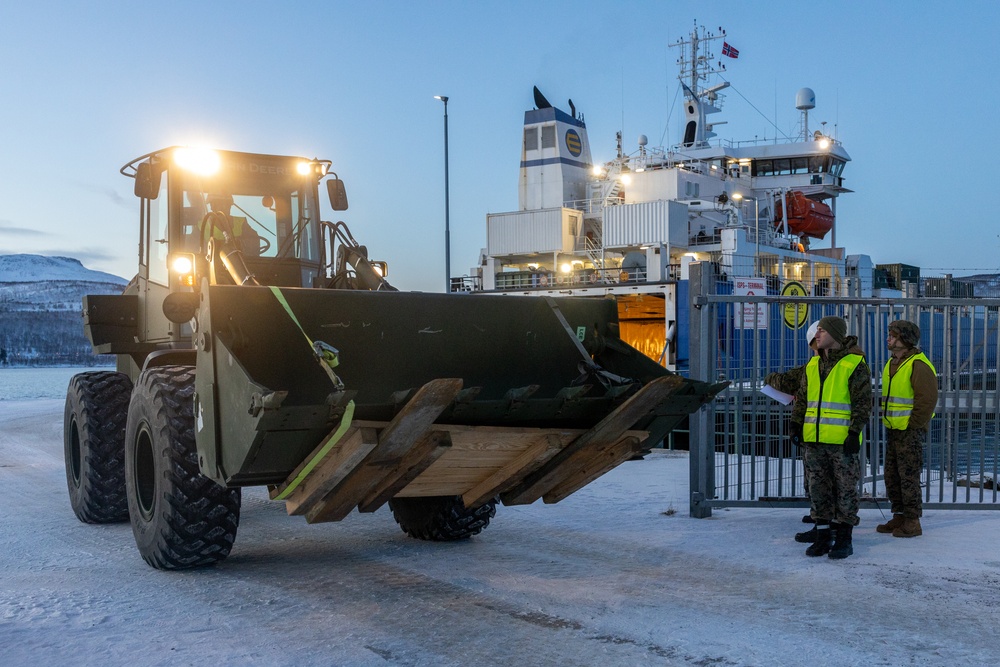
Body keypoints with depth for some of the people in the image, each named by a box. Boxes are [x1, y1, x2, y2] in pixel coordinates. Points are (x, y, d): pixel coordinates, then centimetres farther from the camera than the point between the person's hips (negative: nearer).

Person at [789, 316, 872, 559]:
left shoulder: (854, 364, -6)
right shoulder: (813, 364, 12)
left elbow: (863, 402, -9)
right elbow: (802, 397, 20)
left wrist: (854, 432, -14)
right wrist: (796, 425, 12)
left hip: (842, 441, -6)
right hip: (815, 439, 6)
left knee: (845, 489, 2)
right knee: (819, 488, 10)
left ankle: (844, 538, 10)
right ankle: (823, 535, 18)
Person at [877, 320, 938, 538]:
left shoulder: (918, 365, -14)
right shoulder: (891, 364, 14)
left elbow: (927, 399, -18)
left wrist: (913, 425, -15)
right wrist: (888, 421, 15)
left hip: (910, 431, -9)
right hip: (893, 430, 9)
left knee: (908, 477, -4)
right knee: (892, 476, 12)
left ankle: (912, 522, 3)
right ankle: (899, 516, 22)